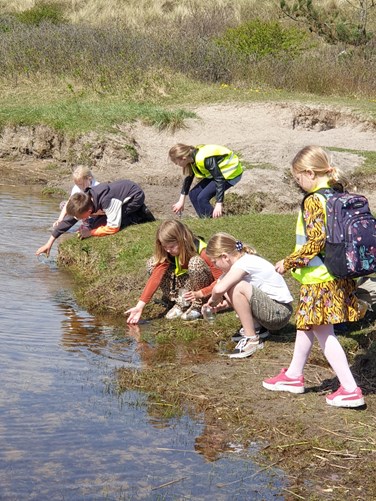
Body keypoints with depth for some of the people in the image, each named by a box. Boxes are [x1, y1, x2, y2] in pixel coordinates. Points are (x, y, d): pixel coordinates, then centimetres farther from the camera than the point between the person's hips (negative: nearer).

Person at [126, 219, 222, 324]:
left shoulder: (201, 251, -27)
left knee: (195, 262, -36)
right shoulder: (168, 253, -13)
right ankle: (181, 304, -10)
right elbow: (156, 276, -23)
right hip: (186, 286, 5)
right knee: (152, 263, -14)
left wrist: (199, 294, -40)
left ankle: (197, 305, -18)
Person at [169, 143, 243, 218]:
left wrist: (219, 204, -33)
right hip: (217, 172, 9)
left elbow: (219, 179, -31)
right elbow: (188, 178, 10)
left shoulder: (204, 159, -33)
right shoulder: (192, 156, -5)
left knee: (202, 198, -18)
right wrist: (181, 201, 14)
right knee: (193, 194, 3)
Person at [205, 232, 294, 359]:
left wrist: (215, 299, -12)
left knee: (236, 288, -26)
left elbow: (219, 289, -33)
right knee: (229, 286, 6)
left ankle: (251, 339, -14)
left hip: (280, 312, -10)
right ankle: (254, 326, 10)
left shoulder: (244, 263, -22)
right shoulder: (242, 260, 6)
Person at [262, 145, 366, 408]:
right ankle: (294, 376, 34)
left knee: (324, 333, 0)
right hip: (339, 275, 9)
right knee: (306, 324, 21)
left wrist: (289, 262, -12)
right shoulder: (340, 195, 6)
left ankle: (350, 389, 0)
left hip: (320, 279, -9)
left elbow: (316, 241, -23)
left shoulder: (314, 201, -19)